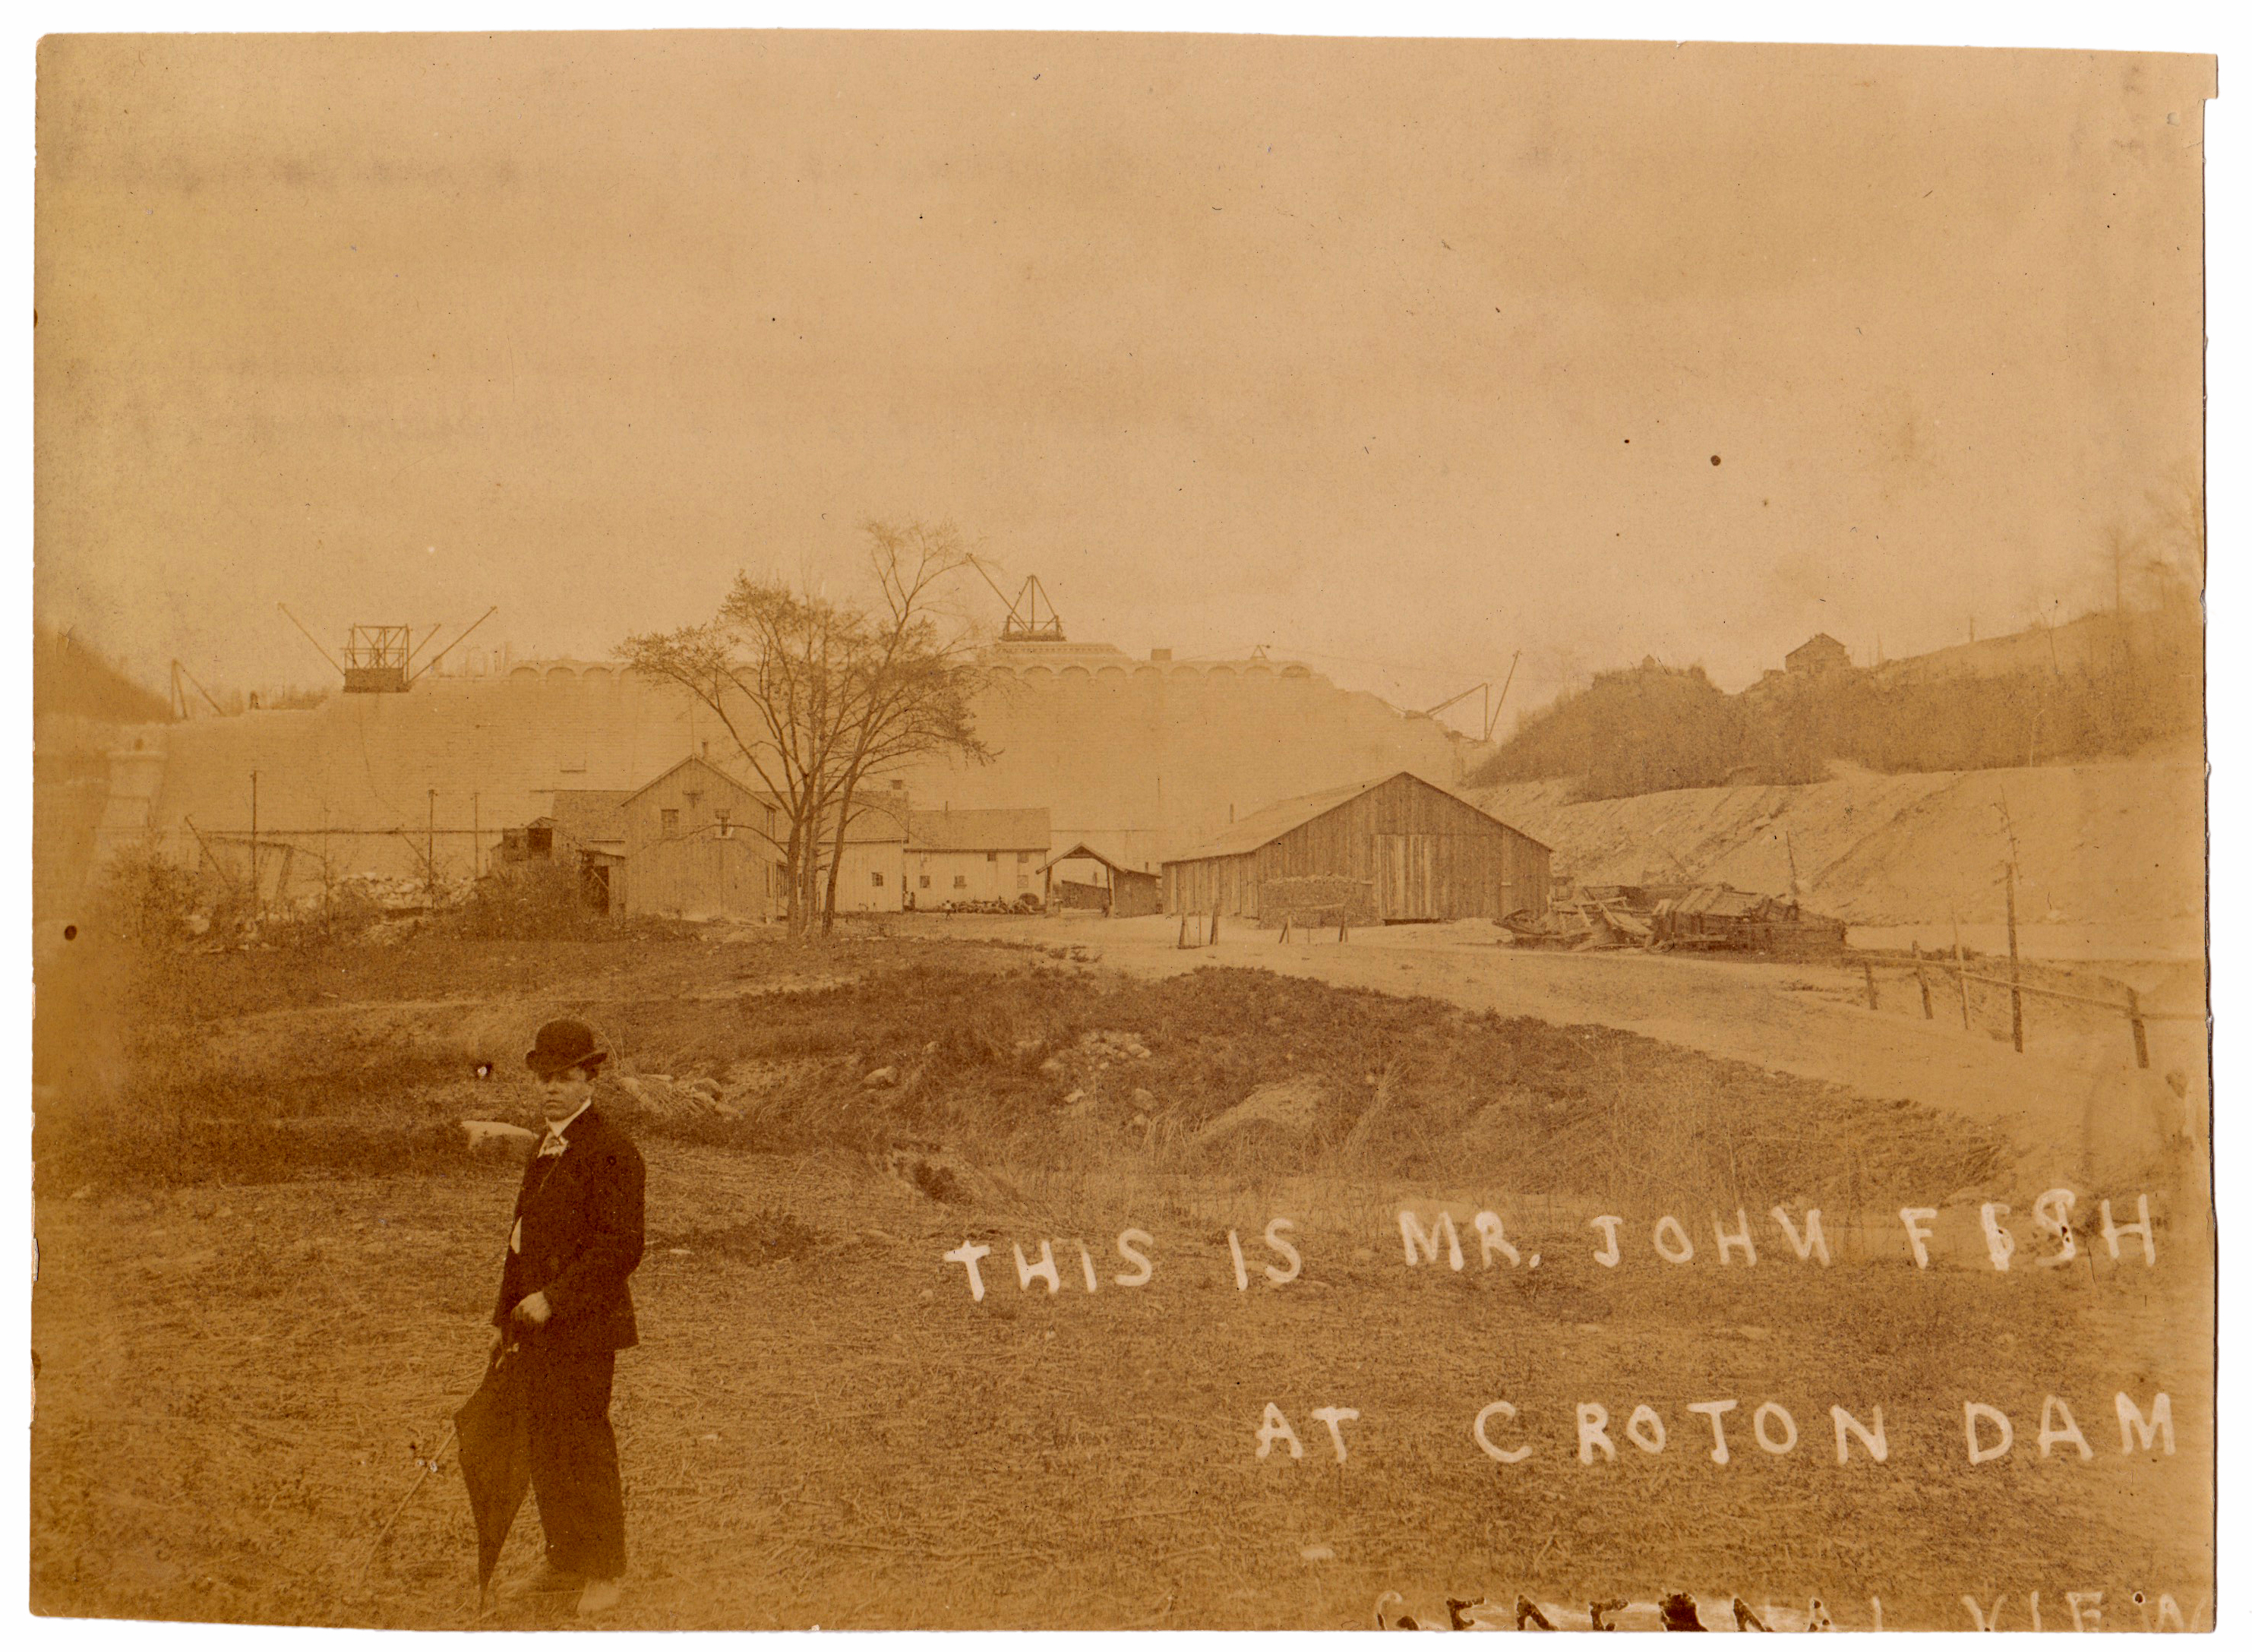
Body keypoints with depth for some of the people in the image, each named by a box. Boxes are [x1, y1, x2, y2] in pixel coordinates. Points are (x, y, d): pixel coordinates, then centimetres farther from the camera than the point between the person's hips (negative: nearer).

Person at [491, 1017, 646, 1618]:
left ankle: (605, 1572, 7)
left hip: (584, 1325, -8)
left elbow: (621, 1248, -19)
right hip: (540, 1326, 8)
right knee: (546, 1446, 12)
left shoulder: (611, 1152, -13)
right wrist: (505, 1316, 20)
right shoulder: (547, 1149, 15)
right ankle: (564, 1562, 22)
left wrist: (554, 1298, -21)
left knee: (584, 1446, -3)